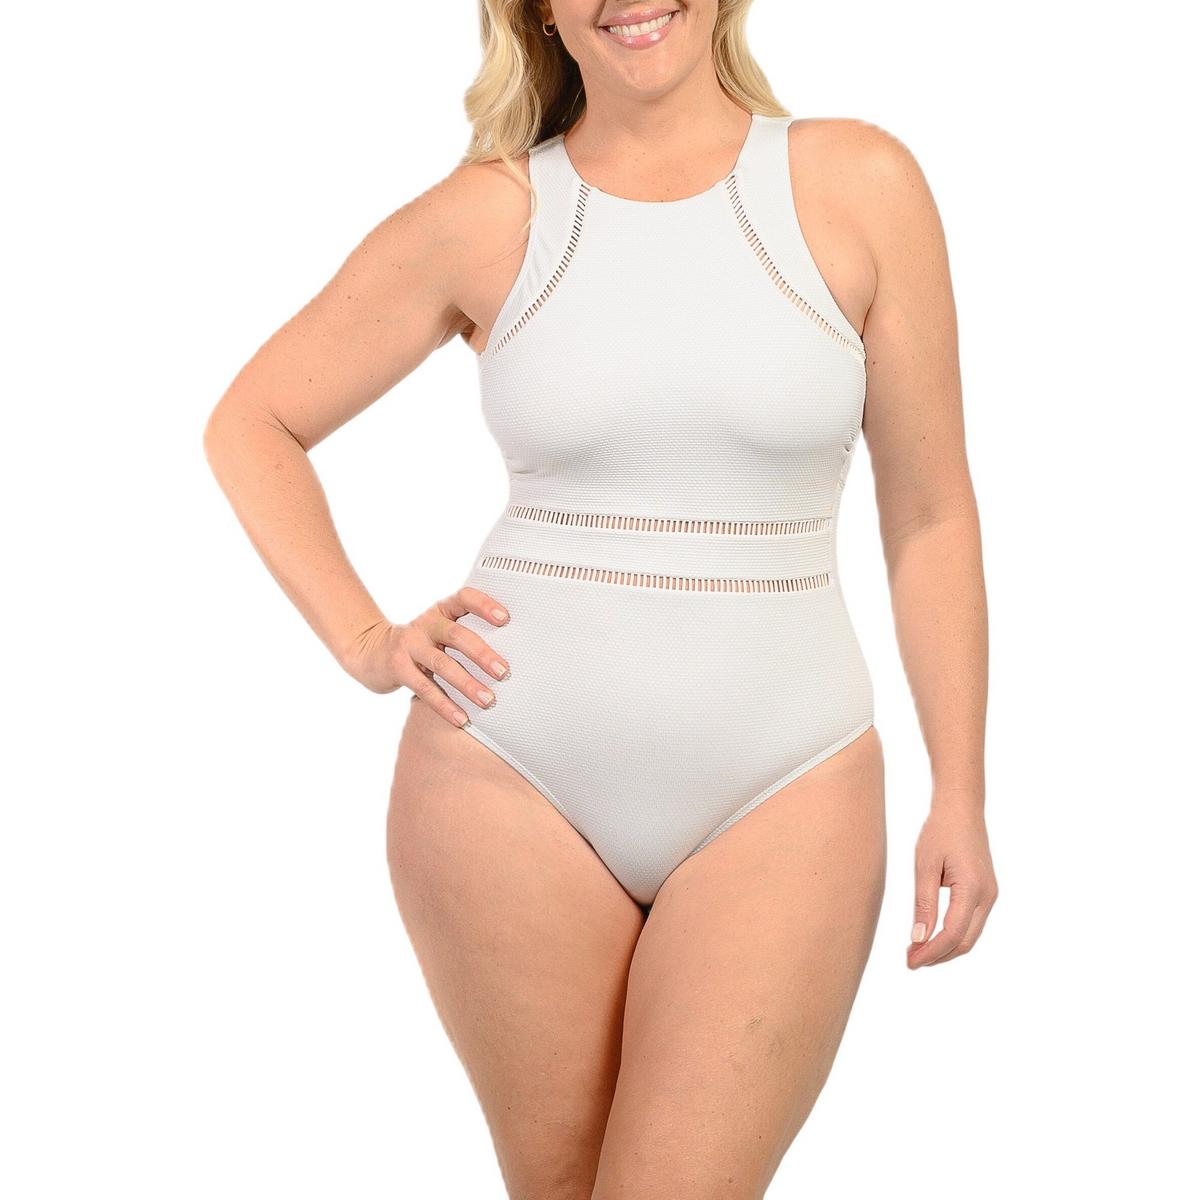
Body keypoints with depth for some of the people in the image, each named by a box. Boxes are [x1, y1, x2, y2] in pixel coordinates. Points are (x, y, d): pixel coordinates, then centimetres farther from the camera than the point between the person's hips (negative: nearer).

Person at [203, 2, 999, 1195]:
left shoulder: (860, 185, -1)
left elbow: (928, 512, 3)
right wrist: (363, 640, -1)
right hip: (512, 782, 1)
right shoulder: (485, 216, 0)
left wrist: (961, 794, 2)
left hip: (781, 786, -1)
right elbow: (251, 424, 11)